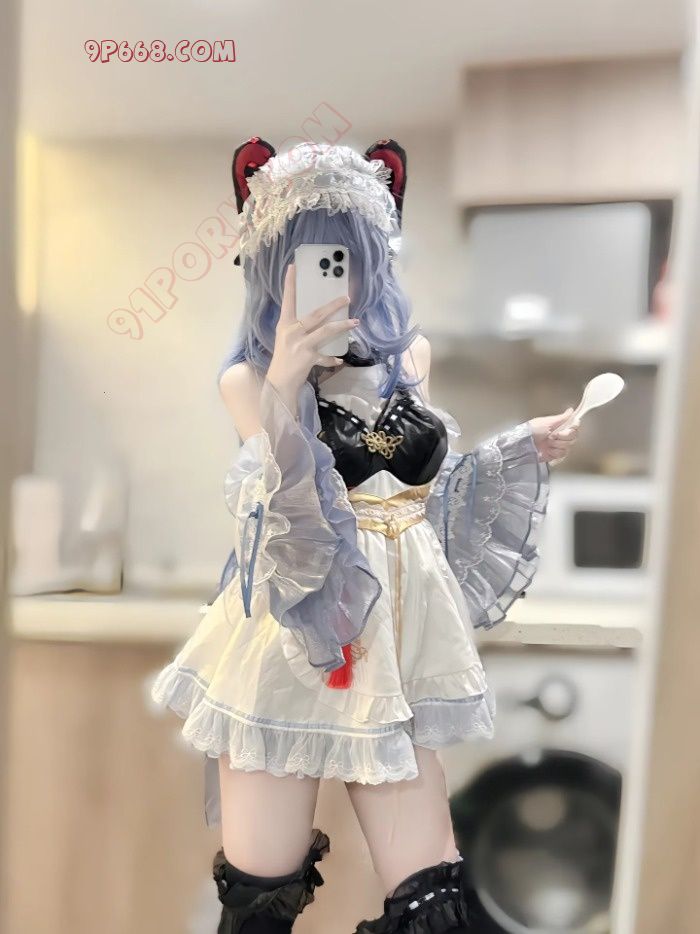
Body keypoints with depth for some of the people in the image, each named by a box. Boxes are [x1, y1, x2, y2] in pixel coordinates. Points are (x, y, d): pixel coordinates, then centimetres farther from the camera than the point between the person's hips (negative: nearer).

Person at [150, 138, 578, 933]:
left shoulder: (410, 356, 8)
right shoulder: (248, 378, -3)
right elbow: (281, 507, -18)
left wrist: (524, 450, 12)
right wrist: (283, 385, -32)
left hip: (397, 633, 3)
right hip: (291, 638, -3)